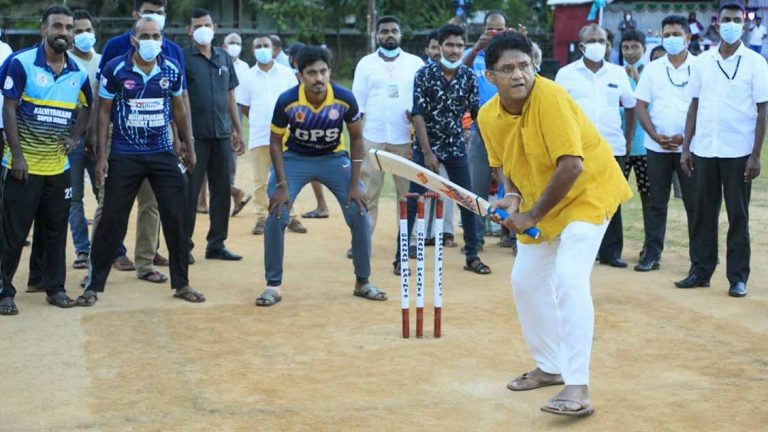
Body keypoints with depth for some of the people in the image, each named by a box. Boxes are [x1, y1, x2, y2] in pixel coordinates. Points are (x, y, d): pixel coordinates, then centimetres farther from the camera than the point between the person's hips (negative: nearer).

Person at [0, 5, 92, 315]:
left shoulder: (78, 73, 5)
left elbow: (86, 107, 22)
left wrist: (75, 137, 5)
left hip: (58, 166, 4)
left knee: (56, 231, 11)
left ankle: (55, 288, 21)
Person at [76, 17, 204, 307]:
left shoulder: (172, 69, 0)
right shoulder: (115, 69, -8)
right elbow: (104, 112, -2)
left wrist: (189, 147, 16)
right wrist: (101, 157, -6)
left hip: (163, 153, 3)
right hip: (125, 156, -2)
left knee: (177, 218, 2)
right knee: (112, 221, 0)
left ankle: (181, 284, 16)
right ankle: (94, 285, 13)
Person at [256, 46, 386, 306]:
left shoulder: (345, 99, -22)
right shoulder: (287, 101, -25)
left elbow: (356, 138, -7)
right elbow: (276, 142, -11)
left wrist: (355, 184, -12)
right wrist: (282, 185, -19)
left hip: (334, 158, 1)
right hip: (294, 158, -1)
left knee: (360, 215, -7)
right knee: (276, 216, -14)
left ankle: (362, 282, 11)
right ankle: (273, 285, 0)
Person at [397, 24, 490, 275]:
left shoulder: (469, 77, -1)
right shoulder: (425, 74, -10)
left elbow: (477, 113, 3)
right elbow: (418, 114, -13)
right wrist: (427, 153, -17)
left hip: (456, 147, 3)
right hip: (426, 146, -3)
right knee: (413, 201, -4)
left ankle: (472, 256, 18)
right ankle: (401, 256, 5)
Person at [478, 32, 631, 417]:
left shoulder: (549, 97, -28)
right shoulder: (488, 116, -8)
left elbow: (571, 165, -32)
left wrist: (533, 215, -24)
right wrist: (512, 196, -10)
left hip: (588, 191, -8)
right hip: (538, 203, 8)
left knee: (568, 277, -23)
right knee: (526, 280, 12)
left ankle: (577, 388, -22)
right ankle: (550, 367, 31)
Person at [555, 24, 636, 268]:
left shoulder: (618, 73, 8)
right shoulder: (566, 74, 3)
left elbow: (630, 108, 16)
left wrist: (628, 139, 10)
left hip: (612, 148, 2)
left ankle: (611, 252, 13)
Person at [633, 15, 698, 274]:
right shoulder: (652, 69, 8)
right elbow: (641, 107, 5)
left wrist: (686, 137, -12)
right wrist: (656, 136, -7)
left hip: (689, 146, -2)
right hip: (656, 147, 2)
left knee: (694, 203, 0)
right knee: (656, 202, 7)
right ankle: (652, 254, 12)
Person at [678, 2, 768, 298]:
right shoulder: (703, 61, 8)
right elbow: (694, 106, 11)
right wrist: (686, 147, 5)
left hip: (738, 152, -3)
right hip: (704, 151, 3)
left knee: (738, 216, 3)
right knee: (703, 213, 7)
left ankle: (738, 277, 8)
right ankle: (701, 271, 15)